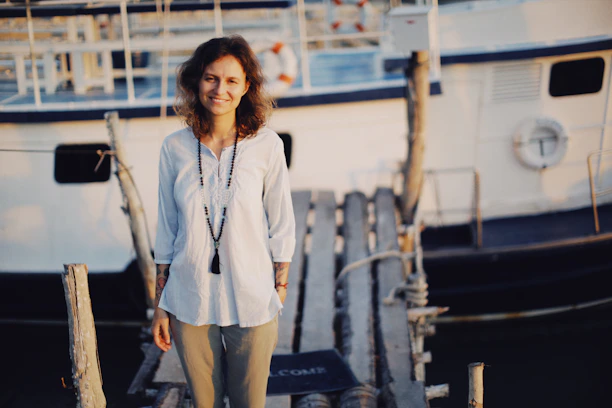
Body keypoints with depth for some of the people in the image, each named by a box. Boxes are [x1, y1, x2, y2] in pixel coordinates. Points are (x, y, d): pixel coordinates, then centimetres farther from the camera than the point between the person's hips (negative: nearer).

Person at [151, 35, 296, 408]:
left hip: (251, 303, -1)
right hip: (189, 303, 2)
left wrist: (279, 295, -1)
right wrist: (160, 305, 7)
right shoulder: (175, 148, -1)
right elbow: (167, 230, 6)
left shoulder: (266, 145, -6)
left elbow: (281, 227, 0)